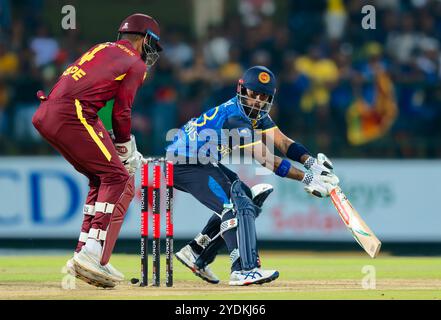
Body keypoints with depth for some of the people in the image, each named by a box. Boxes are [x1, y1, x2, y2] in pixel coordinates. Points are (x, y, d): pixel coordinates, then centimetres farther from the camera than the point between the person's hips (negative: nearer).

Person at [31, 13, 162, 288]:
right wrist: (126, 150, 17)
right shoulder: (136, 64, 5)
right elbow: (121, 113, 1)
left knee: (100, 178, 19)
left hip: (44, 114, 8)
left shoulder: (103, 49, 28)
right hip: (72, 114, -8)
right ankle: (93, 255, -17)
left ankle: (84, 254, 15)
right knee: (117, 178, -4)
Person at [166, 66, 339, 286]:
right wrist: (306, 178, -33)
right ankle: (244, 270, -34)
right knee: (236, 205, -23)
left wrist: (310, 161, -21)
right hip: (183, 163, -11)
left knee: (247, 197, 15)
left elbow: (281, 141, -4)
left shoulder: (256, 114, 3)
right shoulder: (235, 118, -27)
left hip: (203, 163, 11)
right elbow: (267, 160, -31)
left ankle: (197, 254, 16)